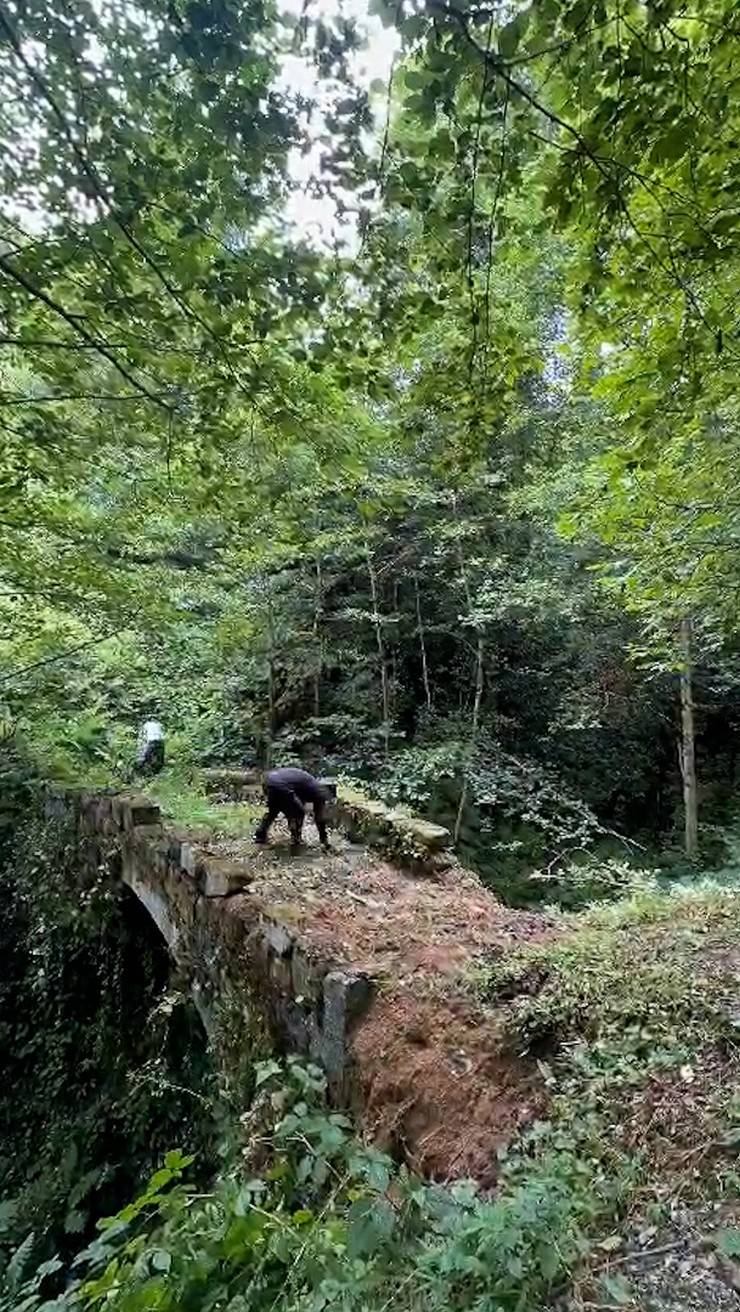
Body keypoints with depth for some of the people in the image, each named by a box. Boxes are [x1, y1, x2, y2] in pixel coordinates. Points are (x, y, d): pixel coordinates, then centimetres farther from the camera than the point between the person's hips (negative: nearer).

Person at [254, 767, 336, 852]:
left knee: (273, 811, 33)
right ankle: (295, 843, 15)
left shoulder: (310, 784, 31)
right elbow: (319, 819, 14)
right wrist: (325, 841, 26)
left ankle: (260, 835, 37)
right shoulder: (319, 792, 10)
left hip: (269, 779, 9)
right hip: (280, 785, -9)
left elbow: (301, 804, 43)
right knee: (299, 813, 11)